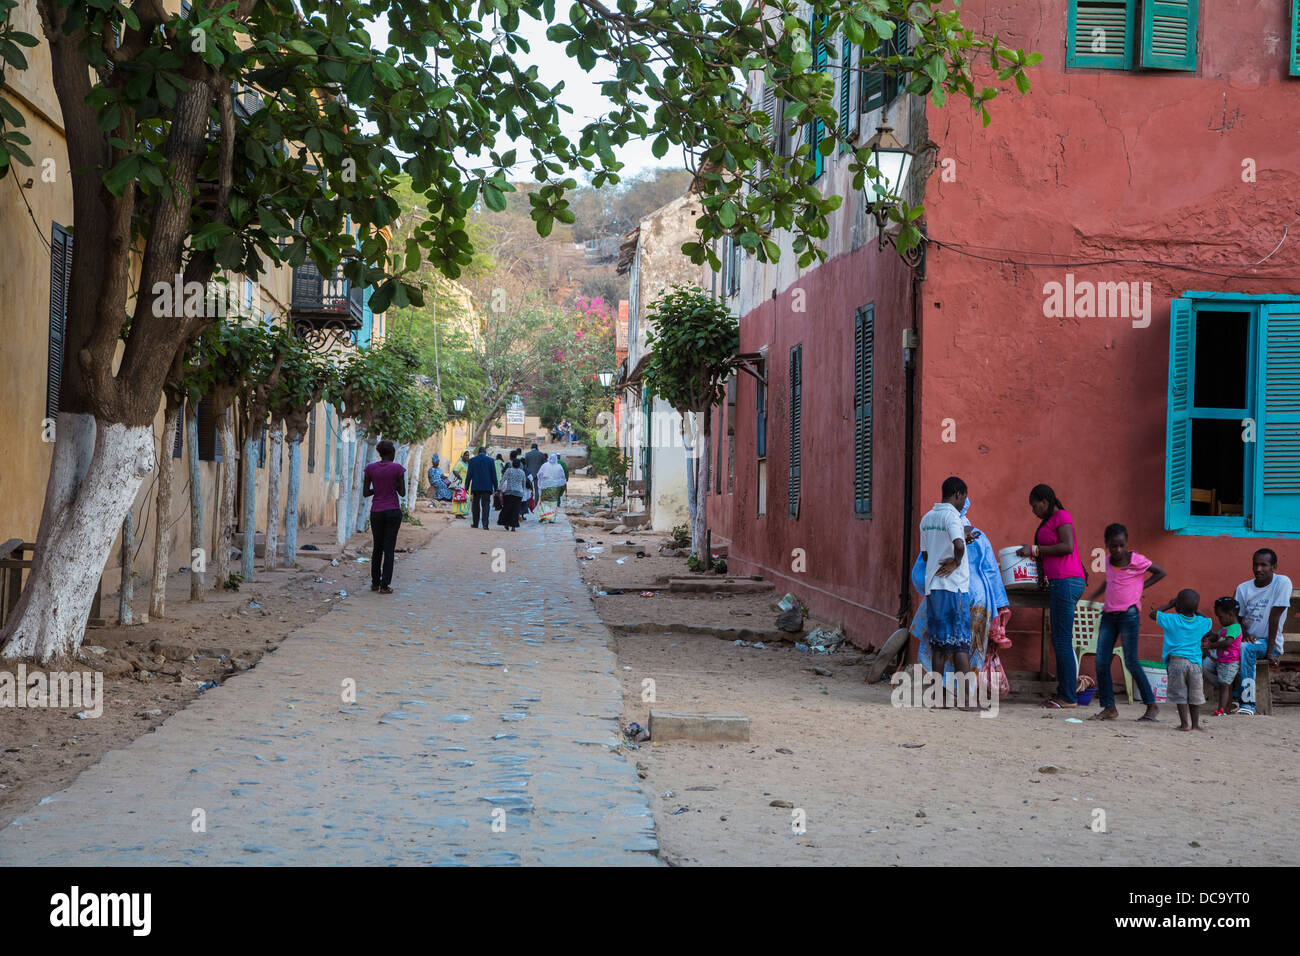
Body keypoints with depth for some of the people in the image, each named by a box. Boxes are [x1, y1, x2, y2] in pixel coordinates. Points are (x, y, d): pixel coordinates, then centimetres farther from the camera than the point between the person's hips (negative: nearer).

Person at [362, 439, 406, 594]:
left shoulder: (370, 468, -1)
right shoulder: (397, 468, -8)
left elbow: (365, 492, 1)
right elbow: (402, 492, -4)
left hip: (376, 512, 2)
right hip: (393, 511, -2)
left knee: (377, 547, 16)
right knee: (389, 548, 1)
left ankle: (375, 583, 19)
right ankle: (384, 585, -1)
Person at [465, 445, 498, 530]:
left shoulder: (472, 460, 1)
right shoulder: (490, 460, -1)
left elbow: (469, 474, 1)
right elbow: (494, 475, 0)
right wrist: (495, 487, 6)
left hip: (476, 486, 1)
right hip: (487, 487, -1)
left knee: (475, 505, 14)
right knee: (486, 505, -3)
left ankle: (475, 524, 20)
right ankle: (485, 525, -14)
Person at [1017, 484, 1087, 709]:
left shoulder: (1061, 516, -6)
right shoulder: (1052, 521, 23)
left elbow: (1067, 546, -19)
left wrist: (1035, 549, -15)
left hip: (1066, 581, -11)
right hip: (1061, 583, 11)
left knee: (1062, 641, -9)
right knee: (1060, 641, 10)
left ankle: (1069, 697, -8)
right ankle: (1064, 693, 12)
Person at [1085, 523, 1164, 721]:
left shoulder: (1136, 560, -7)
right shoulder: (1108, 560, 11)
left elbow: (1161, 572, 3)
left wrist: (1142, 586, -2)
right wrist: (1094, 596, 21)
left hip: (1128, 614, -6)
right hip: (1109, 614, 6)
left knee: (1131, 662, -7)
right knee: (1101, 662, -1)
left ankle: (1151, 705, 3)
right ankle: (1109, 708, 4)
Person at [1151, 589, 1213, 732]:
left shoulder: (1172, 620, -3)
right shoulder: (1202, 623, 5)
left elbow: (1153, 614, 10)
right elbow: (1209, 622, 30)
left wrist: (1168, 605, 19)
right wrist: (1194, 611, 31)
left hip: (1176, 661, -2)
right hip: (1195, 662, 2)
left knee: (1180, 694, 3)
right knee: (1195, 695, 11)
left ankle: (1184, 723, 0)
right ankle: (1195, 724, 14)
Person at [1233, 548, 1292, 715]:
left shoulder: (1282, 583, -9)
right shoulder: (1243, 588, 5)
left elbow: (1274, 617, -14)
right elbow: (1238, 619, 9)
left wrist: (1270, 650, -16)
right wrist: (1244, 634, -14)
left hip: (1269, 643, -5)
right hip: (1249, 639, 5)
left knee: (1246, 648, -37)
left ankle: (1247, 703, -34)